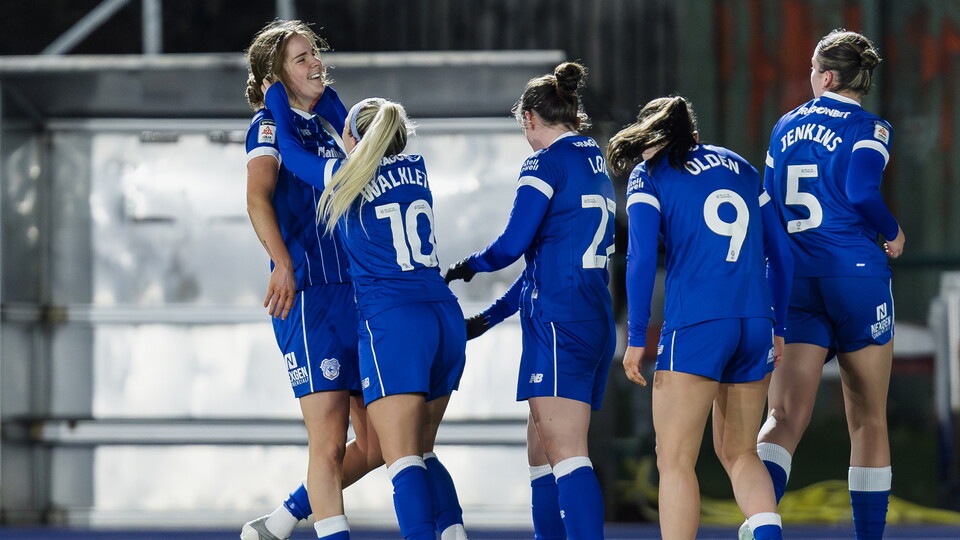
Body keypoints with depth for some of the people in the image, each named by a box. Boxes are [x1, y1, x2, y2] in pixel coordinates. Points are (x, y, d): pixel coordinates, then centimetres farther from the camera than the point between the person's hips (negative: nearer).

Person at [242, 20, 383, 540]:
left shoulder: (329, 119, 19)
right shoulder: (271, 123, -4)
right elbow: (258, 198, -21)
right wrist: (283, 265, -35)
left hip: (357, 293, 8)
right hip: (308, 296, -8)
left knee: (374, 445, 8)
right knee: (329, 442, -11)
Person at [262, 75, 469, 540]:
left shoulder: (345, 179, -1)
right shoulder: (415, 170, 13)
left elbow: (291, 148, 17)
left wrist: (276, 99, 35)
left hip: (392, 323, -6)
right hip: (446, 317, 6)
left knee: (403, 460, -12)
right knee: (422, 453, 15)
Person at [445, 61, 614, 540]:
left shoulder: (547, 161, -6)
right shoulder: (596, 167, 20)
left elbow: (513, 244, -11)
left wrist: (466, 267, 11)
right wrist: (492, 315, 32)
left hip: (559, 322, -9)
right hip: (597, 323, 9)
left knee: (565, 453, -14)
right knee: (541, 452, 14)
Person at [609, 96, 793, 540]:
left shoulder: (649, 175, 5)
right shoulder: (740, 167, 19)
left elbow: (641, 258, -7)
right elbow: (780, 254, 18)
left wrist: (636, 338, -6)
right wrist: (778, 329, 23)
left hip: (694, 328, -5)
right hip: (756, 321, 5)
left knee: (675, 461, -1)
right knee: (739, 453, 16)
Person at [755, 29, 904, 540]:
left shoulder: (786, 127, 11)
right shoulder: (869, 128, -5)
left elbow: (768, 206, 17)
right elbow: (861, 191, -21)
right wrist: (892, 233, -2)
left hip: (793, 284, 3)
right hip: (856, 277, -3)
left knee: (785, 417, -5)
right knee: (869, 421, 10)